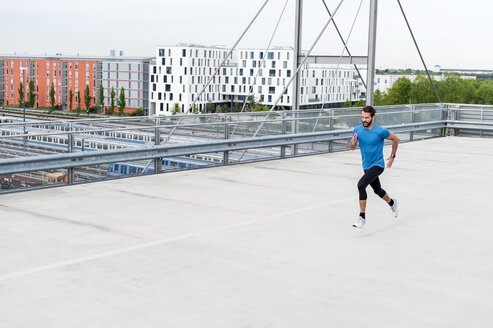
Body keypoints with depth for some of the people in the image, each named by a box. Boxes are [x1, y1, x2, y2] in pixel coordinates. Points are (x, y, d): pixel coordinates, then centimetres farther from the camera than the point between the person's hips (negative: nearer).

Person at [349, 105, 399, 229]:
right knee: (378, 190, 24)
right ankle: (392, 202, 56)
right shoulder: (357, 129, -5)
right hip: (366, 166, 6)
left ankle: (362, 217, -19)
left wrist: (392, 156, 4)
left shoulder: (381, 131, -19)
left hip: (378, 165, -6)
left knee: (361, 185, -26)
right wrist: (353, 142, -19)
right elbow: (352, 147, 5)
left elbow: (395, 139, -1)